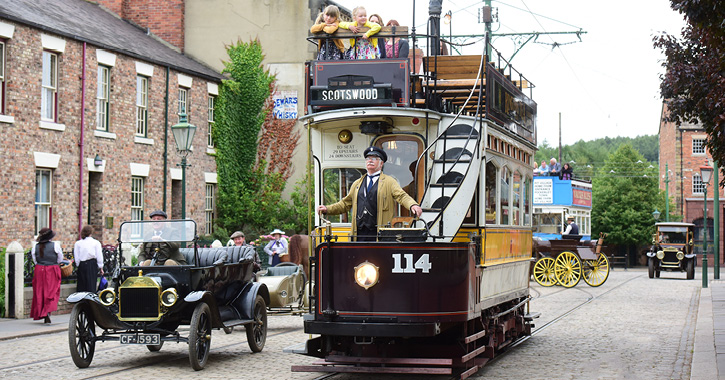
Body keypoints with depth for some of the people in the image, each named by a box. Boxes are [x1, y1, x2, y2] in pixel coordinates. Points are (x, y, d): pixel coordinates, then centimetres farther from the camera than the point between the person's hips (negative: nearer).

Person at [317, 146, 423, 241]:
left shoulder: (389, 182, 9)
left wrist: (413, 206, -24)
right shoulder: (357, 184, 23)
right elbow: (345, 203, 25)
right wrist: (327, 209, 12)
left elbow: (401, 196, -4)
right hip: (360, 233, 4)